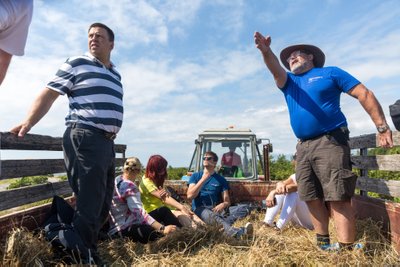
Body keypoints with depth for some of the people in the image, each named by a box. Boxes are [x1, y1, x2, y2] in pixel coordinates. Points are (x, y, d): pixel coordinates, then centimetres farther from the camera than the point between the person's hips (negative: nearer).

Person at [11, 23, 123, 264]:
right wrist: (28, 123, -17)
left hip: (107, 142, 8)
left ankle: (90, 251, 29)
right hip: (84, 138, -7)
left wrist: (111, 137, 15)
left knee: (104, 204, 13)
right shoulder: (76, 64, 3)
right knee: (89, 203, -6)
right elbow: (49, 94, -3)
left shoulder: (115, 74, 21)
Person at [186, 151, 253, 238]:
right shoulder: (195, 176, 12)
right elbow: (190, 196, -4)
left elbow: (227, 201, 9)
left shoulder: (221, 179, 15)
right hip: (200, 209, -3)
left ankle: (220, 226, -46)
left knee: (243, 209, -20)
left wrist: (223, 205, -16)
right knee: (213, 216, -38)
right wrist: (203, 179, -9)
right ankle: (239, 232, -60)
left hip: (216, 209, 3)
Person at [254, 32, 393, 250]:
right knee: (312, 198, 6)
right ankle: (323, 241, 17)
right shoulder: (288, 82, 21)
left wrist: (382, 126, -6)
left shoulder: (330, 73, 8)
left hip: (330, 142, -5)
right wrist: (265, 51, -22)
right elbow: (275, 69, -1)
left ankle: (346, 249, -5)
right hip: (303, 146, 6)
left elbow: (364, 94, 2)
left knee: (338, 198, -11)